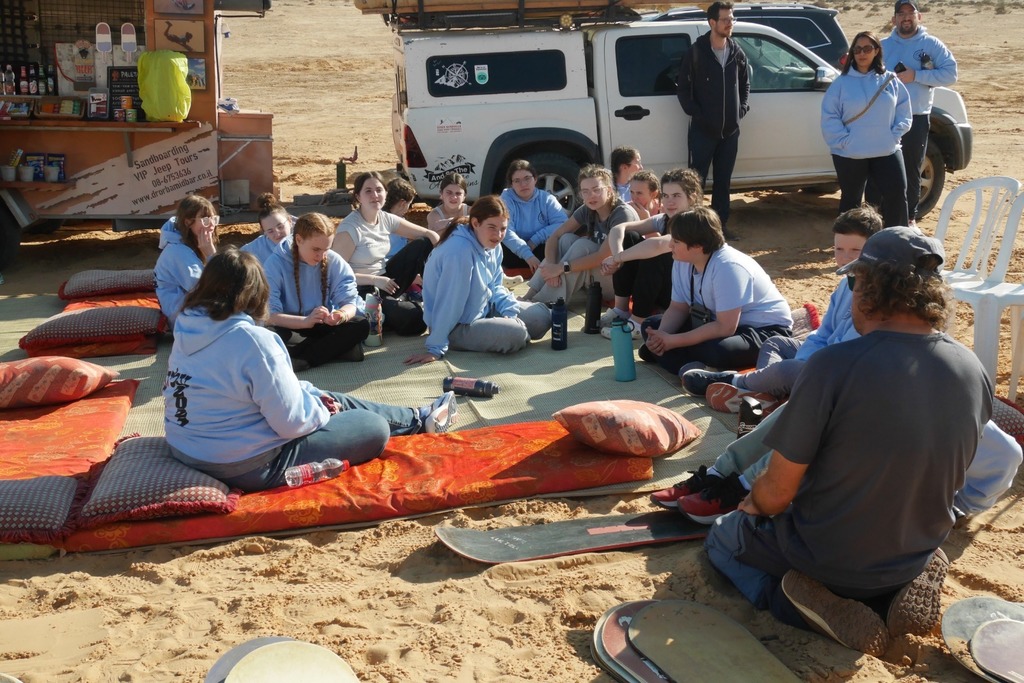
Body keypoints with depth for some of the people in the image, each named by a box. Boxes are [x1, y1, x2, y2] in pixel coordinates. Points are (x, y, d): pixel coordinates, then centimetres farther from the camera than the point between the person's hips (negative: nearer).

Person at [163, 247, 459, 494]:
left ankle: (417, 418, 38)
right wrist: (321, 408, -3)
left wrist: (312, 393, 7)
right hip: (250, 466, -8)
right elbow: (293, 422, -23)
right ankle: (420, 420, 37)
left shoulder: (188, 331, -1)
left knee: (333, 401, 23)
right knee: (376, 428, 6)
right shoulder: (252, 340, -28)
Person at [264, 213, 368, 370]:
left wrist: (341, 314, -36)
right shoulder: (276, 263, -16)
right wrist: (305, 321, -40)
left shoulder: (334, 261, -7)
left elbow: (349, 300, -10)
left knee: (361, 325, -24)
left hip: (323, 326, 4)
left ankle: (297, 361, -29)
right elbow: (269, 314, -23)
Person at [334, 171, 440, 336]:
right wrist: (375, 280, -24)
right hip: (362, 290, -8)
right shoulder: (350, 227, -20)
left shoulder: (386, 219, 0)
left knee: (424, 244, -4)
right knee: (416, 320, -29)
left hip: (385, 281, 8)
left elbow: (429, 235, 5)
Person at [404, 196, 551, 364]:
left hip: (484, 310, 9)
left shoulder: (493, 246, -4)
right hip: (458, 327, -9)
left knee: (542, 315, 4)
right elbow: (448, 302, -30)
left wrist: (510, 311, -10)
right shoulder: (460, 250, -31)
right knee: (515, 334, -26)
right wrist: (436, 349, -26)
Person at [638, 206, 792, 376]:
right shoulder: (682, 262, -5)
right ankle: (691, 370, -19)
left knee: (715, 350, -40)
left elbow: (725, 328, -31)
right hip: (721, 322, 9)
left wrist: (673, 341, -29)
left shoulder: (728, 267, -29)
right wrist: (662, 337, -19)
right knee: (651, 325, -2)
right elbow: (678, 308, 3)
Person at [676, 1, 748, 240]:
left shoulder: (737, 53, 6)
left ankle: (721, 224, 20)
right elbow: (683, 87, -4)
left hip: (730, 129, 4)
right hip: (703, 129, -4)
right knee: (696, 179, -1)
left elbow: (745, 84, 18)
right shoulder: (696, 52, -7)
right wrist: (695, 113, -10)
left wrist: (742, 108, 5)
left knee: (723, 180, 11)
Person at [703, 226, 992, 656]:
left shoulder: (834, 366, -29)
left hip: (827, 558, -5)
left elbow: (777, 493, -21)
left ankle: (824, 607, -1)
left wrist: (755, 504, 3)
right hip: (917, 555, 5)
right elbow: (940, 476, 6)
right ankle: (901, 589, 8)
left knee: (722, 537, 24)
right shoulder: (974, 371, -11)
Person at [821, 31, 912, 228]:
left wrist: (894, 135, -5)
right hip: (849, 154, -2)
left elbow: (903, 112, 8)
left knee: (897, 193, -4)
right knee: (851, 200, 9)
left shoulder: (890, 81, 5)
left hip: (887, 152, 2)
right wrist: (844, 141, -14)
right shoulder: (842, 83, -2)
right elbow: (829, 118, -6)